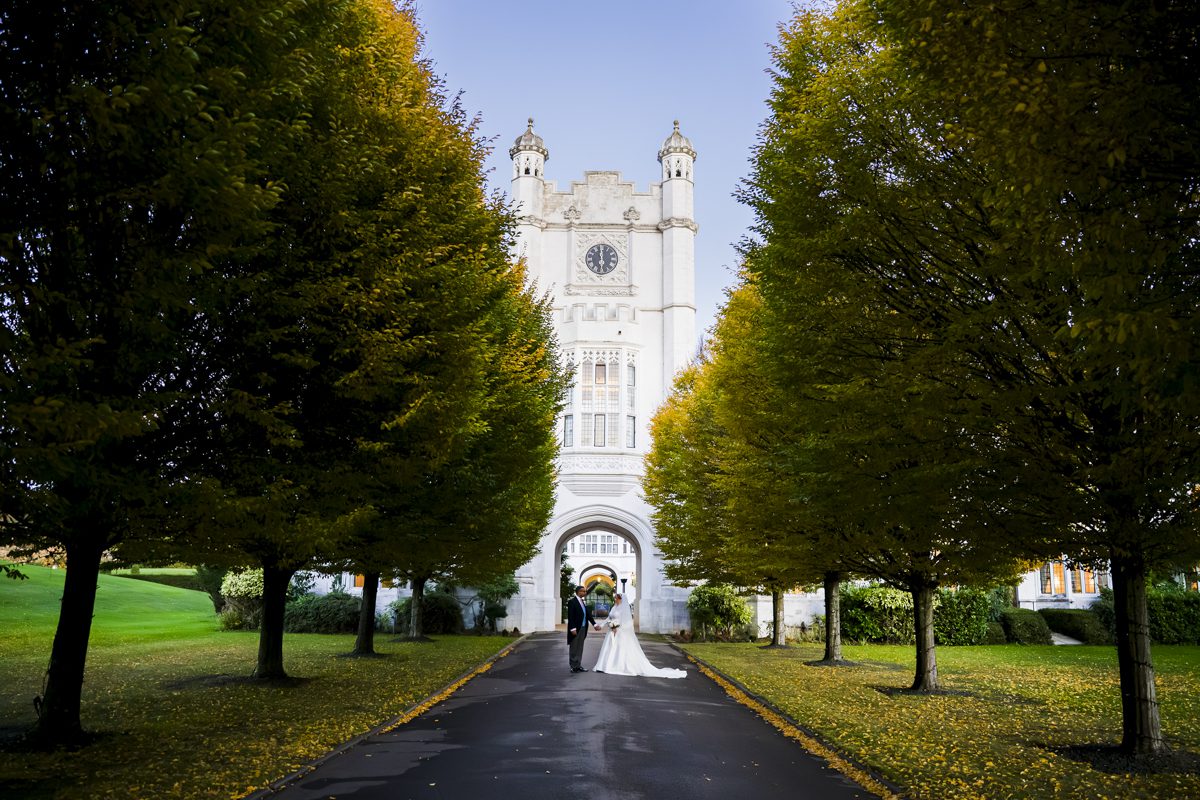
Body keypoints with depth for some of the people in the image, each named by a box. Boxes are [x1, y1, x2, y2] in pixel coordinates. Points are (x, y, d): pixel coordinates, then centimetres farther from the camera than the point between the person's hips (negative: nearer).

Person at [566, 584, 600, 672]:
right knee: (574, 648, 1)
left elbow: (588, 614, 14)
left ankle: (578, 666, 18)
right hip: (576, 629, -8)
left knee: (580, 648, 12)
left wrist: (595, 624, 7)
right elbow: (570, 616, -16)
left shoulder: (583, 602, 13)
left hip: (582, 628, 8)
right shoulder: (572, 602, -12)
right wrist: (573, 629, -21)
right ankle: (574, 667, 6)